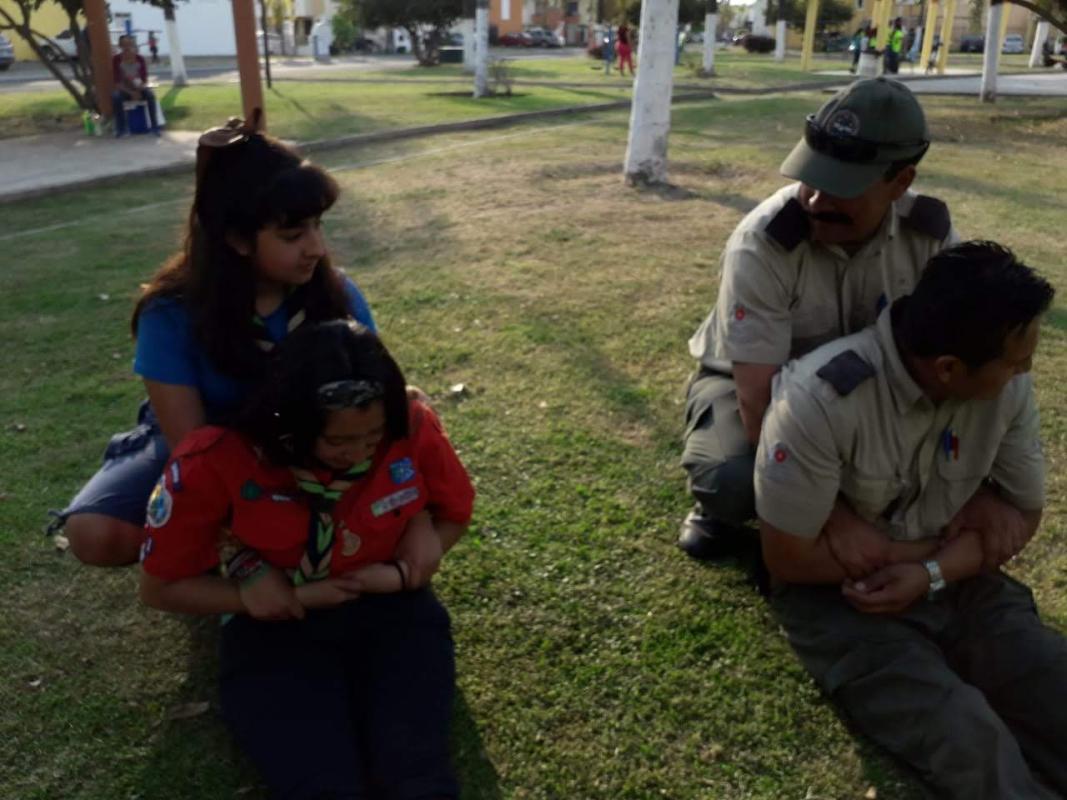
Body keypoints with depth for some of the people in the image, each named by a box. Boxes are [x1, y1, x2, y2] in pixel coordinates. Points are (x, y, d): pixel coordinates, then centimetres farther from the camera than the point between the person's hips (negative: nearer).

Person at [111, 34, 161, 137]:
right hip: (124, 90, -1)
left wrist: (138, 90, -25)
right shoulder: (116, 59, -10)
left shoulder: (140, 59, -5)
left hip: (138, 89, 1)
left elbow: (145, 80, -5)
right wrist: (131, 93, -23)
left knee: (150, 94, -30)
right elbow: (117, 82, -12)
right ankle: (121, 128, -23)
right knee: (115, 96, -33)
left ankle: (154, 126, -25)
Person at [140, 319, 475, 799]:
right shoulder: (216, 461, -20)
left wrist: (403, 573, -13)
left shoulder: (413, 430, -15)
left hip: (390, 610, 1)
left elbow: (453, 513, 7)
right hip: (273, 629, -1)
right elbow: (161, 587, -6)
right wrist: (291, 598, -14)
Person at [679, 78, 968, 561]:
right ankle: (720, 511, 4)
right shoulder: (762, 245, -31)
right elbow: (757, 395, -33)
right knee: (733, 480, -34)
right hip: (751, 378, -4)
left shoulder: (930, 235, -17)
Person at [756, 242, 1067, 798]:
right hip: (837, 593, -5)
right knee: (968, 740, -26)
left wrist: (932, 572, -16)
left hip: (957, 581, 5)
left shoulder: (1008, 387, -10)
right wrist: (952, 535, -13)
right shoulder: (818, 401, -28)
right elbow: (789, 560, -19)